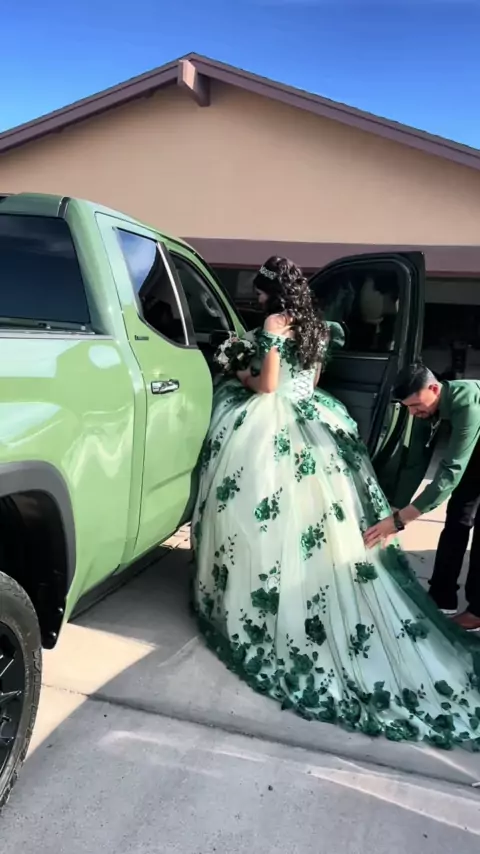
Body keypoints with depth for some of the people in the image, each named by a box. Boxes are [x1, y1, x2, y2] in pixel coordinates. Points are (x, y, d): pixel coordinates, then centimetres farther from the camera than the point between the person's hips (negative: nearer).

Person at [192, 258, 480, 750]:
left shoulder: (274, 324, -9)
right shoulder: (318, 329, 14)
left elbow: (267, 385, -14)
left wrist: (240, 376, 6)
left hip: (273, 429, -8)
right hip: (314, 427, 8)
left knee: (270, 515, -1)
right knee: (329, 519, 8)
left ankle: (260, 608, 7)